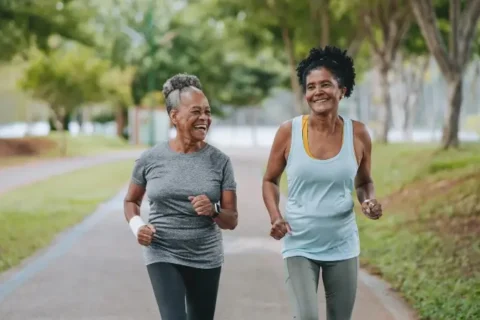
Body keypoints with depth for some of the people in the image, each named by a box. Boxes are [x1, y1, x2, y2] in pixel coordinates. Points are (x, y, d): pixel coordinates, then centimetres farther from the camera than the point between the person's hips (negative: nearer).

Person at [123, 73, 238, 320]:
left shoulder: (219, 161, -4)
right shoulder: (151, 159, -5)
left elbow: (232, 221, -2)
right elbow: (131, 201, 13)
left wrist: (213, 210, -23)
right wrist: (137, 226, -7)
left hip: (206, 259, 2)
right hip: (163, 256, -2)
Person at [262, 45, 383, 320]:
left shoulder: (358, 134, -4)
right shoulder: (289, 132, -7)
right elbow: (270, 181, 6)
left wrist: (369, 201, -11)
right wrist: (275, 216, -12)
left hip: (342, 246, 2)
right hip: (300, 245, -2)